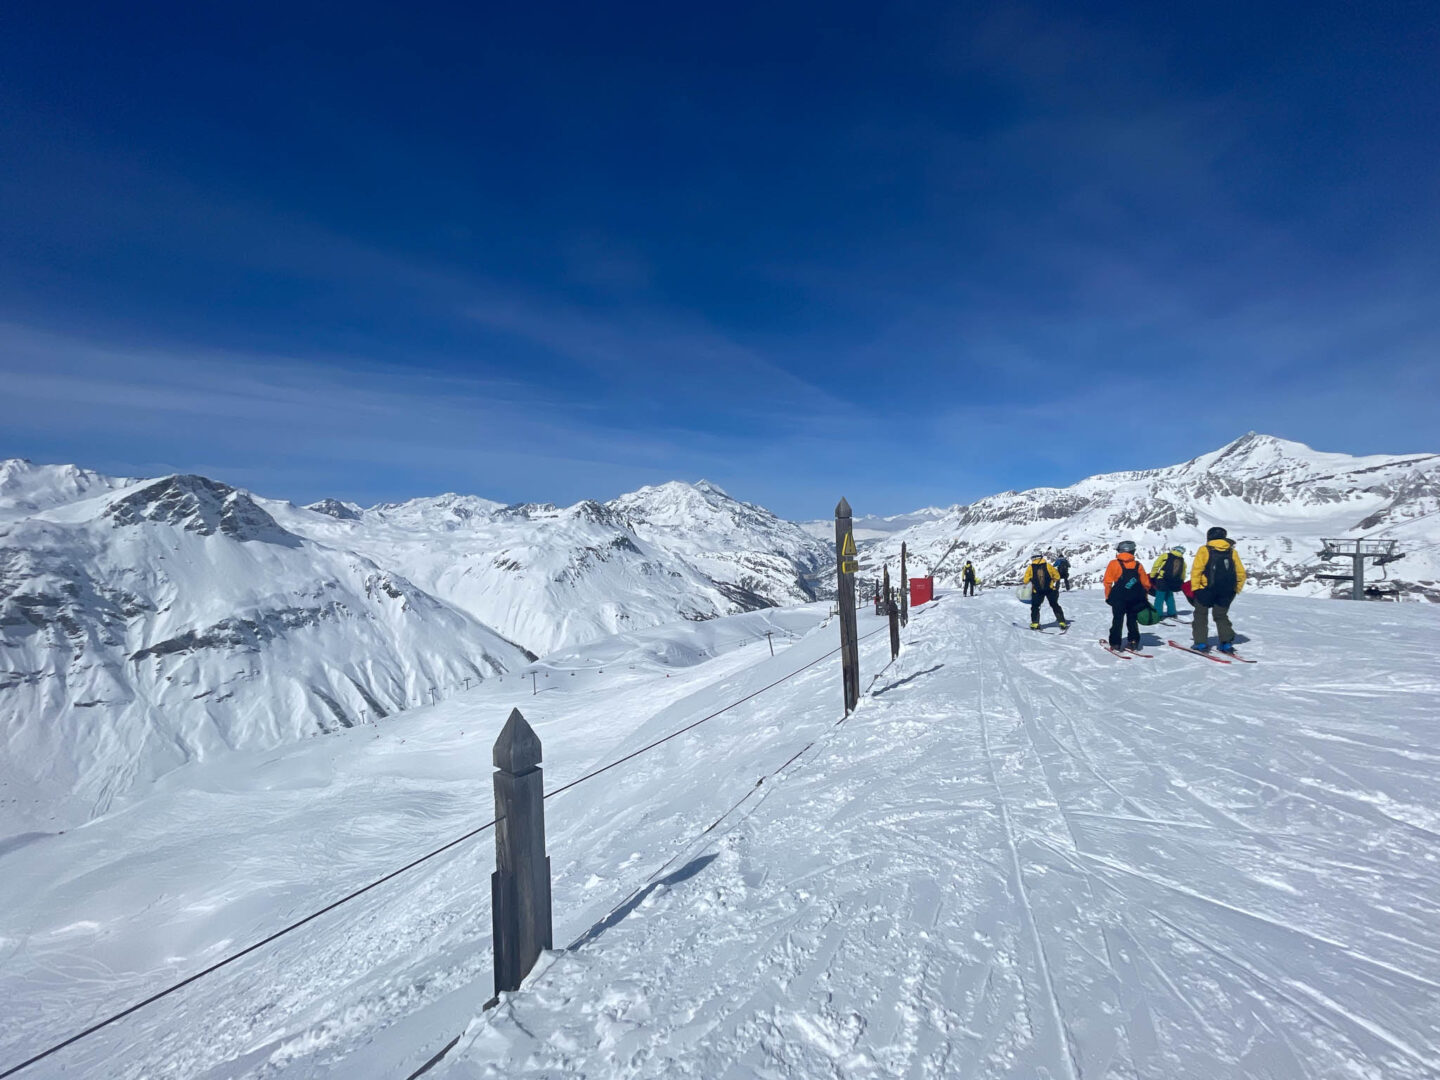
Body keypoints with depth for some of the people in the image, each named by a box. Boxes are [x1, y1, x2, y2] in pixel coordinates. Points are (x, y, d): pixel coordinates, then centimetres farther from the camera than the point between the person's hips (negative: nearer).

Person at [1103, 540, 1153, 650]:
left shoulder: (1114, 564, -4)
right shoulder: (1138, 565, 6)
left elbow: (1107, 582, -6)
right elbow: (1146, 583, 11)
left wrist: (1108, 596, 2)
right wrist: (1144, 597, 22)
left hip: (1119, 598, -3)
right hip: (1136, 599, 3)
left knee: (1117, 620, 5)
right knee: (1132, 620, 16)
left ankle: (1115, 643, 3)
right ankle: (1133, 641, 10)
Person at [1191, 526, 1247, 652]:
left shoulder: (1204, 550, -4)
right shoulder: (1232, 552, 8)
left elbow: (1196, 570, -12)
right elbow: (1241, 574, 10)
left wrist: (1195, 588, -7)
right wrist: (1236, 590, 18)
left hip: (1207, 589, -4)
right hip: (1227, 592, 4)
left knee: (1201, 615, 9)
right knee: (1221, 615, 17)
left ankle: (1201, 643, 4)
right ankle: (1227, 643, 6)